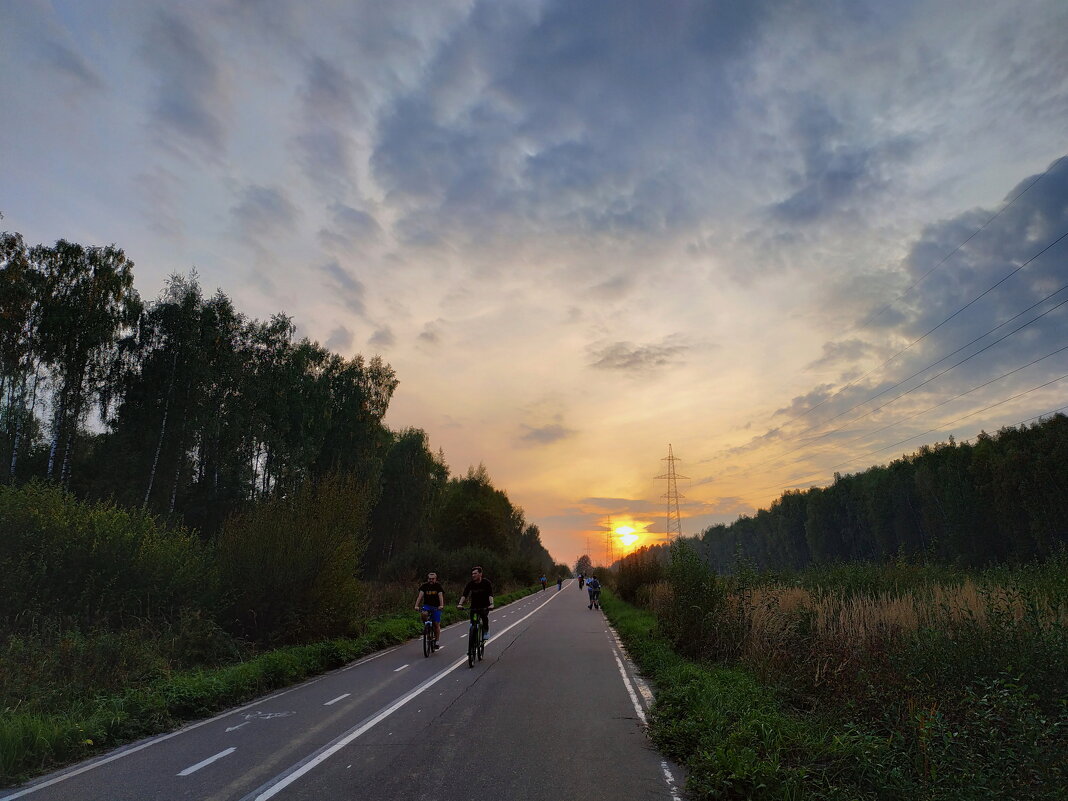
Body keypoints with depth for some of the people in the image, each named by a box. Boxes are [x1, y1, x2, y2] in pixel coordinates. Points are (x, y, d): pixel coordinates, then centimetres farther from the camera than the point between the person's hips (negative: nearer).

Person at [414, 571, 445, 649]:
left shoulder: (438, 586, -10)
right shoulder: (424, 585, -6)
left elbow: (440, 596, -22)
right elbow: (420, 595, -17)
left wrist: (441, 605, -39)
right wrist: (416, 605, -32)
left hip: (436, 607, -1)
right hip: (427, 605, 1)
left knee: (436, 624, -5)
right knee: (424, 614, -32)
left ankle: (436, 642, 10)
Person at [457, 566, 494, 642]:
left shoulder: (486, 582, -15)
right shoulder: (470, 584, -8)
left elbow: (490, 595, -24)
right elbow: (464, 595, -16)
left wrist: (491, 604, -41)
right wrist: (460, 604, -33)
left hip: (485, 606, -2)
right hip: (474, 606, 2)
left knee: (485, 617, -27)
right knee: (473, 621, -13)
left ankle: (486, 632, -7)